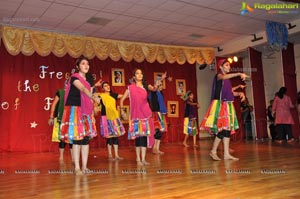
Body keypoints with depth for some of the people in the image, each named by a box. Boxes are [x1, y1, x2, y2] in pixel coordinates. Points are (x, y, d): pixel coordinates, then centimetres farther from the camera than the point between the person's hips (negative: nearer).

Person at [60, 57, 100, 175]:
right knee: (76, 139, -7)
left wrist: (91, 109, 12)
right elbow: (83, 89, -27)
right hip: (75, 110, -7)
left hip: (86, 111, 7)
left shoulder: (89, 81, 16)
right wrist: (94, 97, -43)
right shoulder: (74, 77, -6)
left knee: (86, 139, 4)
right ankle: (77, 167, 1)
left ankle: (84, 167, 10)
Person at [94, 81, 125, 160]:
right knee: (109, 136, -3)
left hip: (115, 117, 4)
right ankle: (110, 155, 11)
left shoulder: (113, 95, 11)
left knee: (116, 135, 5)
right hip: (106, 117, -4)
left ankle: (116, 155, 13)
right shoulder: (101, 96, -2)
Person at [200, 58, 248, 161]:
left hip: (228, 105, 8)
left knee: (227, 129, 4)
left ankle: (226, 154, 7)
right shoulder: (218, 76, -4)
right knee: (222, 129, -12)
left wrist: (240, 93, -1)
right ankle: (213, 151, 2)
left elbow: (231, 92, 18)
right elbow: (224, 77, -28)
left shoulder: (228, 79, 19)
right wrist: (239, 74, -38)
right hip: (219, 104, -8)